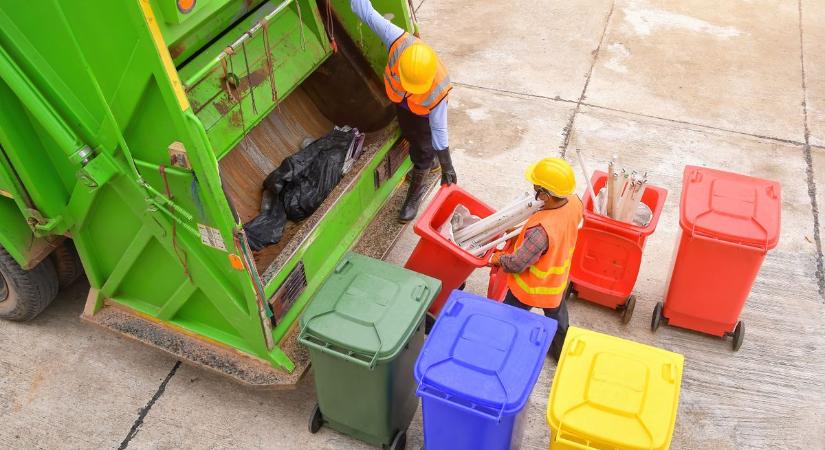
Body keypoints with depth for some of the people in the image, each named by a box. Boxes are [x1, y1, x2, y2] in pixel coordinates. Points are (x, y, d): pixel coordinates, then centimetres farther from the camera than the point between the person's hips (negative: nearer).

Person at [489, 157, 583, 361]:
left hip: (531, 288, -7)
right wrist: (523, 232, 2)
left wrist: (498, 259, -7)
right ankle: (561, 352, 58)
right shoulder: (575, 203, -23)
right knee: (558, 318, 33)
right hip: (558, 281, 7)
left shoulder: (541, 230, -44)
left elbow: (517, 264, -29)